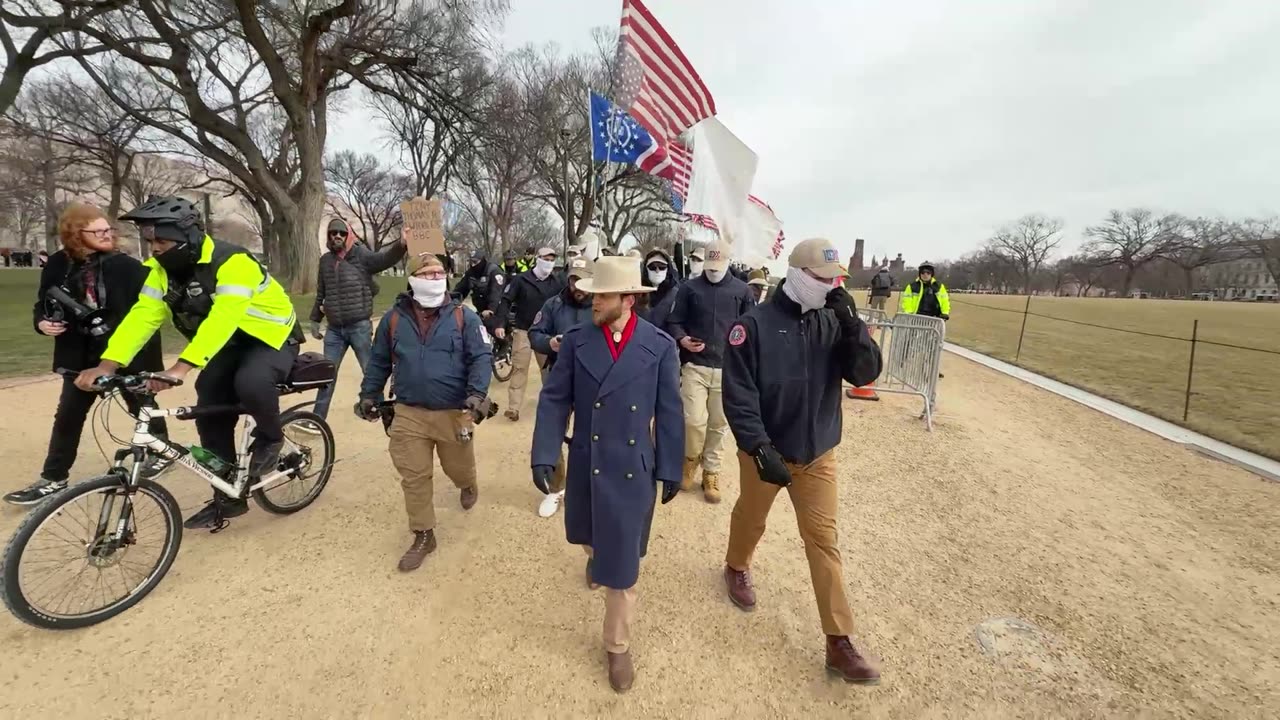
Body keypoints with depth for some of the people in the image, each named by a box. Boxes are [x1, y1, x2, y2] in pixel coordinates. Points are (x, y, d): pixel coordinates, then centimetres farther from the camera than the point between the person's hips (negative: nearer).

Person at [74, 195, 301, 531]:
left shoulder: (232, 262, -28)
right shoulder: (160, 270, -4)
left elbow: (221, 319, -38)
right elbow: (141, 317, -11)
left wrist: (182, 367, -46)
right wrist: (107, 364, -24)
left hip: (270, 338, -7)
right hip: (229, 344, 7)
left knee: (250, 383, -37)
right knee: (210, 414, 1)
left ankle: (270, 438, -5)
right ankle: (228, 498, 15)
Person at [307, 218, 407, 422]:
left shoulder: (361, 255, -6)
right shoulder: (325, 260, 9)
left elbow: (385, 258, -27)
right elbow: (320, 294, 18)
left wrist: (401, 244, -47)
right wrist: (315, 320, 20)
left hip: (359, 327, -5)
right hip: (334, 329, 5)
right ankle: (317, 417, 24)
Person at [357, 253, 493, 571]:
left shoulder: (463, 316, -5)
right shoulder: (394, 318, 3)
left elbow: (481, 357, -9)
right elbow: (379, 361, 13)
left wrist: (477, 394, -22)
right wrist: (369, 395, 14)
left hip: (454, 413, -1)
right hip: (409, 413, 2)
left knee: (458, 467, 16)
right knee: (414, 477, 5)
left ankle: (468, 485, 54)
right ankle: (423, 535, 22)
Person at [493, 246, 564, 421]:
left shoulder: (556, 283, 3)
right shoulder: (521, 279, -6)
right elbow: (505, 301, -8)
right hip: (523, 331, -3)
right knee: (519, 368, -2)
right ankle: (514, 407, 2)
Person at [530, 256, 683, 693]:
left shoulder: (660, 346, -9)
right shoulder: (576, 341, -5)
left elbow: (669, 412, -4)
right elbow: (554, 400, -4)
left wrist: (671, 469, -1)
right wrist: (543, 455, -12)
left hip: (634, 469, -2)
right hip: (585, 465, 3)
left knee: (623, 563, 7)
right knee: (591, 540, 26)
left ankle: (618, 646, 30)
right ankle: (597, 555, 64)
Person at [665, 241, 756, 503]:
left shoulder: (742, 290, 5)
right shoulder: (690, 288, 3)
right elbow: (674, 321, 5)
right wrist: (682, 339, -15)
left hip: (728, 368, 1)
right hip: (694, 366, -1)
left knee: (719, 424, 8)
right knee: (693, 419, -9)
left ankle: (711, 472, 24)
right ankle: (691, 459, 21)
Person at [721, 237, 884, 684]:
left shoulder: (832, 324, -3)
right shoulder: (756, 323, -16)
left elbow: (865, 374, -8)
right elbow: (738, 393, -18)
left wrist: (852, 323, -21)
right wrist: (759, 447, -24)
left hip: (818, 454, 3)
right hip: (766, 451, -3)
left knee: (823, 540, 8)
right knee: (751, 519, 20)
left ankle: (839, 643, 19)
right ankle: (737, 568, 52)